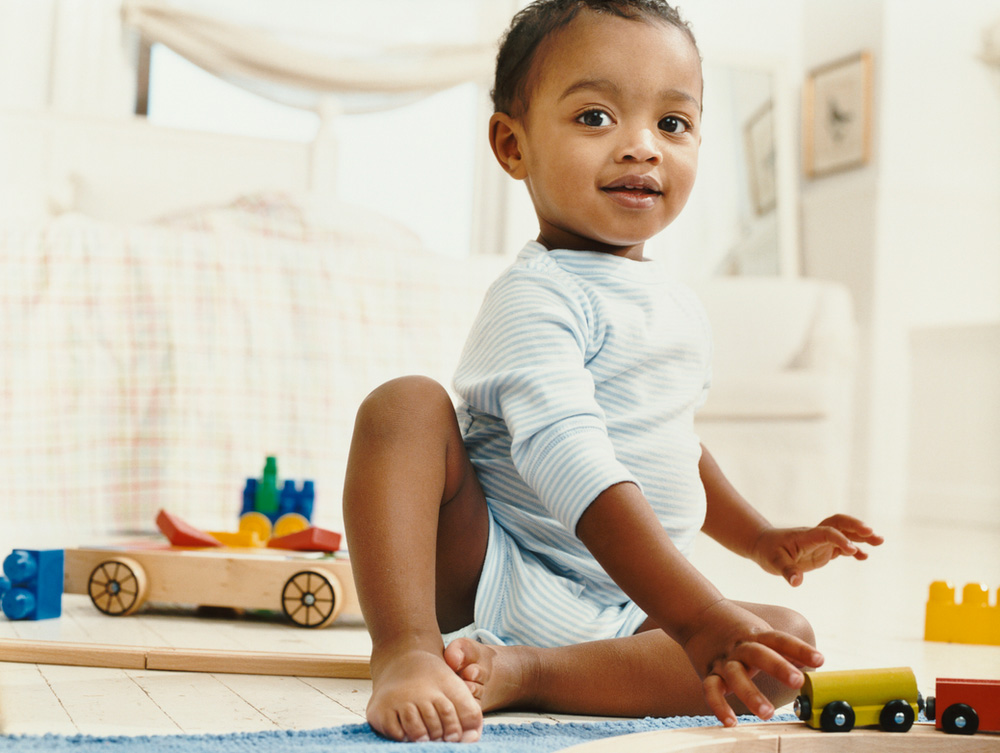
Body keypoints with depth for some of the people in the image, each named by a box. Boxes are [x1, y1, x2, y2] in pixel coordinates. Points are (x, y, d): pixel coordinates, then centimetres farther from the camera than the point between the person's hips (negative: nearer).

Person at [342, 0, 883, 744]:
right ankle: (407, 650, -36)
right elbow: (569, 462, -30)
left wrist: (760, 537, 28)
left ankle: (518, 672, -25)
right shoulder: (536, 297, -16)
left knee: (787, 646, -17)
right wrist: (699, 619, -37)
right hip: (485, 573, -7)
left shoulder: (679, 306, 13)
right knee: (406, 403, -27)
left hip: (620, 614, 7)